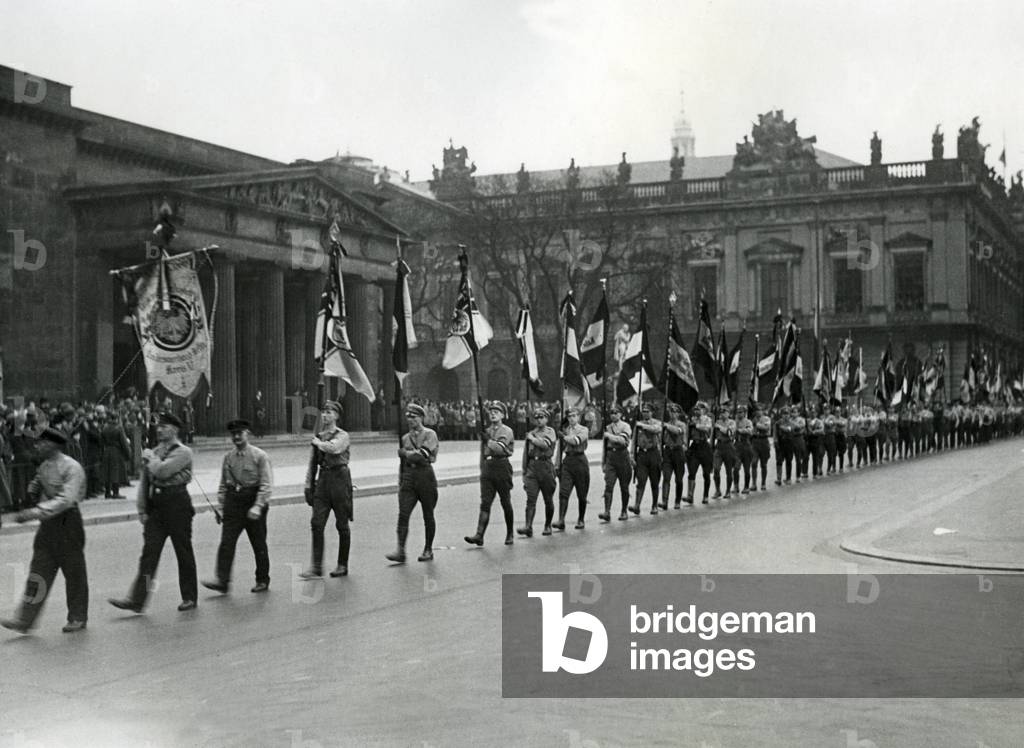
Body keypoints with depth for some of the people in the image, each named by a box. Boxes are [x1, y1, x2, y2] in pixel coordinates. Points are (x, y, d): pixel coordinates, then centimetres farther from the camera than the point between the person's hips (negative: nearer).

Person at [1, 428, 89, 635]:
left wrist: (37, 511, -31)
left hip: (67, 522, -7)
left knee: (74, 572, 4)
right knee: (38, 574, 4)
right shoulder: (44, 466, 11)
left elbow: (66, 499, -24)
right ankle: (24, 620, 4)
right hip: (47, 524, 7)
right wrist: (34, 489, -3)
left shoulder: (71, 468, -15)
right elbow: (37, 494, 22)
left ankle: (77, 618, 17)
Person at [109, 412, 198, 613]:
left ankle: (189, 598, 16)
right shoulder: (154, 452, 13)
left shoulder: (183, 452, -7)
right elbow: (144, 482, 14)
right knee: (149, 552, -1)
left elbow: (162, 471, -22)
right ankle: (137, 599, -3)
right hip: (155, 506, 6)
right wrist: (142, 509, 7)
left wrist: (150, 457, -4)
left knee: (183, 552, 4)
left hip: (177, 504, -5)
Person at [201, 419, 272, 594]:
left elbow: (265, 484, -11)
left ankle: (262, 580, 19)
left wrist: (257, 506, -19)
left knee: (259, 544, 7)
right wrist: (220, 505, 5)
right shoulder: (228, 457, 7)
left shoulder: (259, 456, -7)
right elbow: (223, 484, 14)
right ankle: (222, 581, -6)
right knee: (226, 542, -6)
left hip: (254, 500, -4)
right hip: (233, 502, 4)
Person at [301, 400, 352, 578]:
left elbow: (333, 448, -25)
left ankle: (342, 565, 14)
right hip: (323, 479, 5)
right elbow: (312, 463, 16)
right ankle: (316, 567, -3)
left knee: (342, 524, 3)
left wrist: (318, 443, -7)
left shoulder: (342, 435, -3)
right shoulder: (318, 437, 13)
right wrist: (308, 486, 13)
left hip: (339, 478, -5)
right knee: (317, 523, -4)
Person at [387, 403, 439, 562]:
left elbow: (424, 454, -15)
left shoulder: (430, 434, 0)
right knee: (403, 514, -9)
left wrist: (405, 452, -8)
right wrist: (400, 484, 15)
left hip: (425, 475, -4)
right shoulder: (405, 438, 15)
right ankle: (400, 551, -12)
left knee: (428, 515, 4)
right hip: (408, 477, 4)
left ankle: (428, 550, 15)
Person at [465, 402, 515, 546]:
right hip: (487, 467, 4)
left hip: (502, 467, -4)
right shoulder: (486, 431, 14)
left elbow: (500, 448, -18)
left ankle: (509, 535, 17)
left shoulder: (507, 431, -3)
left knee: (506, 504, 5)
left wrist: (488, 440, -24)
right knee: (485, 503, -6)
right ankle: (479, 535, -14)